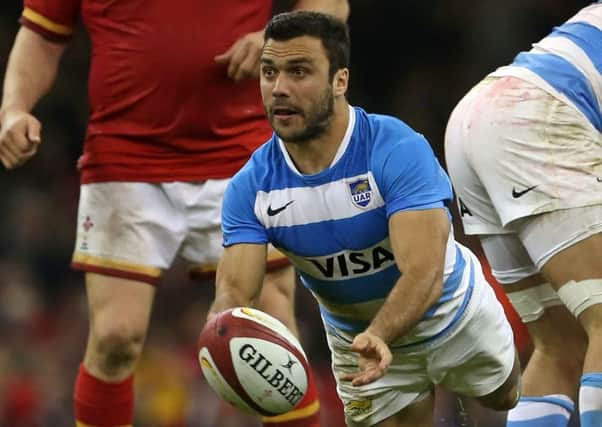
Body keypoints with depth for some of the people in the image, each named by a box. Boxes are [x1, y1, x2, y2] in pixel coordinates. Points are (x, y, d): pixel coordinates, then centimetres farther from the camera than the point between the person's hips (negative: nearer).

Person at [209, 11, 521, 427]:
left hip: (453, 318, -1)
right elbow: (235, 291, -29)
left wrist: (378, 337, -63)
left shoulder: (398, 150, -34)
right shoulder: (250, 187, -21)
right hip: (358, 340, 2)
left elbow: (423, 273, -43)